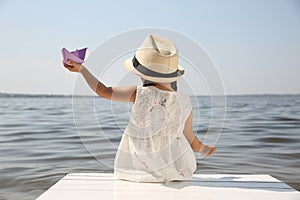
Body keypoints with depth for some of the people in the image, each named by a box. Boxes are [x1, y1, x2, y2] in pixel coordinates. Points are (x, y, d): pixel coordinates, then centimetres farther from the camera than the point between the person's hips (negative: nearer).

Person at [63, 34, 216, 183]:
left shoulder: (141, 94, -15)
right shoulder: (185, 103, -7)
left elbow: (104, 91, -3)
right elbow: (191, 140, 5)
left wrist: (80, 69, 10)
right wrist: (204, 150, 27)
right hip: (177, 172, 2)